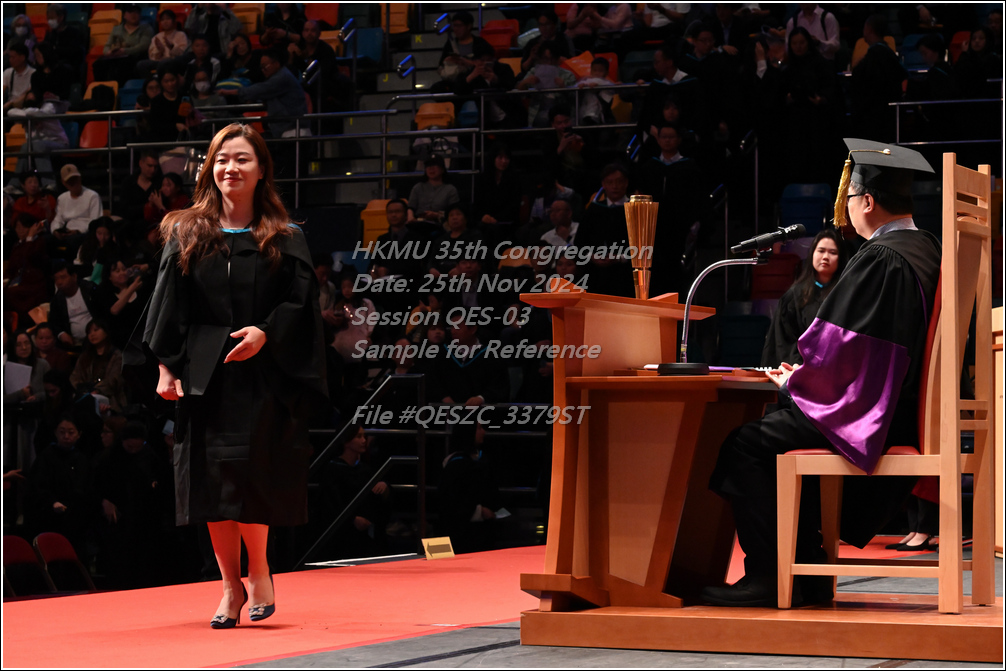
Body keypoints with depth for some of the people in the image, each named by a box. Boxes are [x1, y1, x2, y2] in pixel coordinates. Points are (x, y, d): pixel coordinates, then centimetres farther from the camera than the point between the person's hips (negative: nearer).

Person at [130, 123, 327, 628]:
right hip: (204, 373, 2)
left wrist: (266, 332, -18)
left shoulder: (283, 240, 5)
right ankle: (231, 585, 12)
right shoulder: (185, 235, 9)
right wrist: (166, 366, -3)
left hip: (262, 377, -2)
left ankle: (257, 570, 12)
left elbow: (301, 302, -1)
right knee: (212, 478, 2)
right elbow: (169, 303, 6)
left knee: (252, 474, -9)